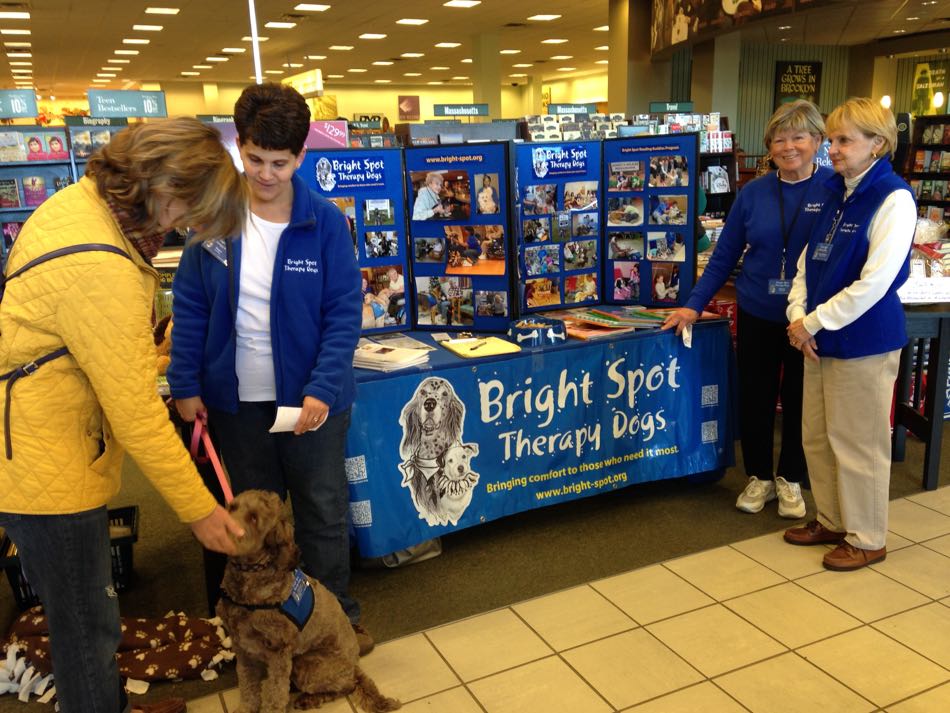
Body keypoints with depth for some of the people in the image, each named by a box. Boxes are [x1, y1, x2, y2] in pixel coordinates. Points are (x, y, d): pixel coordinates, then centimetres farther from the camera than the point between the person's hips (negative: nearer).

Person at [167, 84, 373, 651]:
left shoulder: (325, 222, -12)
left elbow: (344, 313, -12)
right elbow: (191, 306, 0)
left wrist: (322, 389, -22)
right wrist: (186, 385, -3)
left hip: (310, 397, -2)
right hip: (236, 398, 3)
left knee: (324, 512, 12)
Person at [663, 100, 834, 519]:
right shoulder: (753, 193, -1)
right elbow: (724, 256, 3)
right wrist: (694, 305, -3)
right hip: (757, 316, 2)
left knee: (799, 401, 13)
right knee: (754, 400, 11)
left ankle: (790, 479, 33)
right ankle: (760, 477, 32)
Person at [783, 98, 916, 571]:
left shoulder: (893, 199, -15)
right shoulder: (837, 195, 10)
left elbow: (874, 282, -22)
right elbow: (808, 262, 12)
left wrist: (814, 322, -16)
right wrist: (798, 315, -3)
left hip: (864, 341, -8)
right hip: (822, 339, 8)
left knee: (857, 443, 4)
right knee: (816, 437, 16)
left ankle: (867, 539, 22)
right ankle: (832, 521, 34)